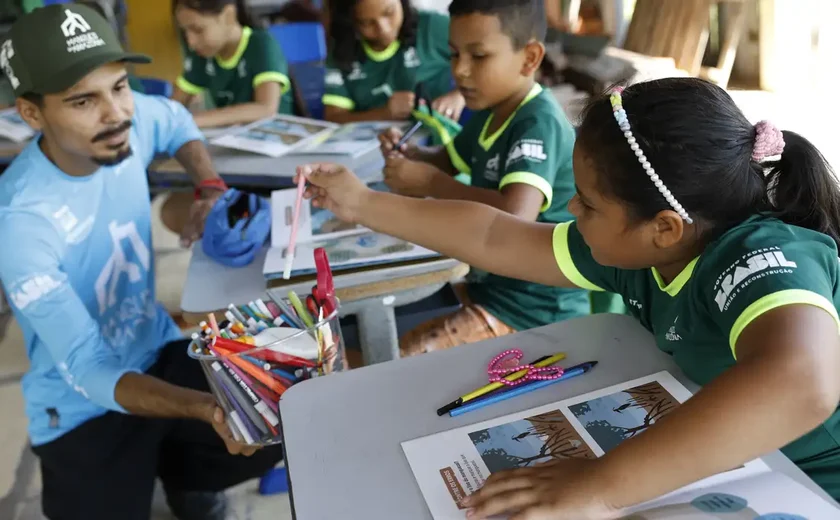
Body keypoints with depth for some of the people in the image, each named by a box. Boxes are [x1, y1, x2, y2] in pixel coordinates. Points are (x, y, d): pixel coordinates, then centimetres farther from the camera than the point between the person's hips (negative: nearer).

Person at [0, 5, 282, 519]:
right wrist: (208, 408, -47)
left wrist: (211, 190, -6)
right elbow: (89, 371, -31)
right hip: (86, 407, -4)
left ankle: (176, 470, 21)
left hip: (159, 351, 5)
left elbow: (178, 121, 13)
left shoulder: (131, 122, -13)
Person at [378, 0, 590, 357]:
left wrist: (430, 184, -27)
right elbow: (448, 160, 22)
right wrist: (408, 154, -1)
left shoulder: (539, 124, -24)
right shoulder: (490, 112, 5)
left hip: (532, 310, -9)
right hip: (492, 283, 9)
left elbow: (515, 217, -40)